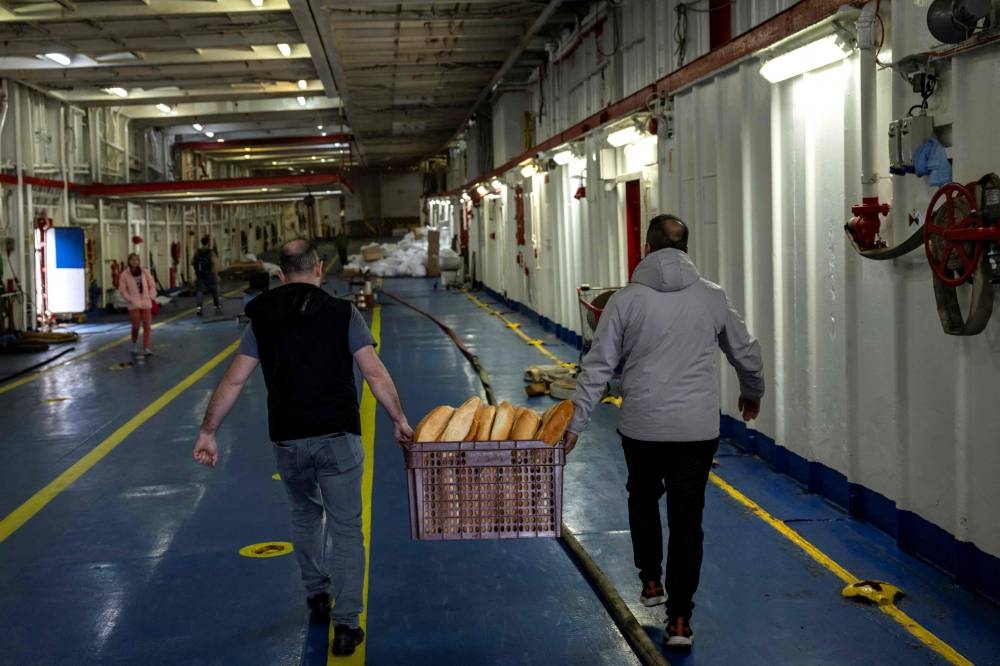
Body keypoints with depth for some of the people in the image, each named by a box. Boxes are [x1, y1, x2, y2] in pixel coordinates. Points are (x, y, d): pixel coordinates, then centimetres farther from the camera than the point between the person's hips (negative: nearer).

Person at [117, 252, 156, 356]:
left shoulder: (145, 272, 3)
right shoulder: (124, 275, -3)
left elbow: (152, 286, 10)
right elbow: (122, 290, 0)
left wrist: (151, 297, 1)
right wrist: (130, 300, -8)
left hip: (146, 303, 2)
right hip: (134, 304, -2)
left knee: (147, 326, -3)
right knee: (136, 326, -4)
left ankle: (146, 348, 2)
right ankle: (134, 345, 22)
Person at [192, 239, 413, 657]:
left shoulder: (262, 319, 3)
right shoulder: (343, 313, -4)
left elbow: (233, 381, 1)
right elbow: (375, 375, -8)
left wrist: (208, 431, 7)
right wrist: (399, 420, 3)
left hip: (288, 439, 3)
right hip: (338, 436, -3)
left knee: (305, 514, 27)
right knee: (345, 528, 4)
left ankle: (316, 592, 38)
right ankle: (345, 625, 1)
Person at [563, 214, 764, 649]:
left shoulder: (626, 300, -5)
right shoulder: (712, 297, 1)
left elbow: (598, 367, -7)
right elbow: (746, 354, 13)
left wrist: (575, 425, -2)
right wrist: (752, 394, 33)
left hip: (642, 428, 0)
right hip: (698, 430, 1)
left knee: (643, 500, 26)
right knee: (687, 520, 7)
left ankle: (651, 582, 33)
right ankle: (679, 618, 9)